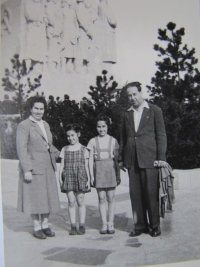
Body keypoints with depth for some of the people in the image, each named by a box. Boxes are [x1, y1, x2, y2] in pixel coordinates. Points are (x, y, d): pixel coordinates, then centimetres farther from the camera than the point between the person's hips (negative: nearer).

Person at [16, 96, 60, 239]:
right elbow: (21, 148, -14)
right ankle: (37, 227, 15)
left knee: (48, 196, 10)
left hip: (48, 167, 7)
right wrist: (27, 170, -19)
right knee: (35, 198, 1)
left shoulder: (45, 125, 14)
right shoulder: (24, 125, -8)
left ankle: (45, 225, 23)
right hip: (33, 167, -7)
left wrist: (58, 154, 12)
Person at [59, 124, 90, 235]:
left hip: (80, 177, -1)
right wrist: (60, 179, 3)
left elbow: (86, 166, 4)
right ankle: (73, 226, 9)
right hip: (68, 177, 2)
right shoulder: (64, 149, 10)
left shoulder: (83, 149, 4)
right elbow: (62, 165, 10)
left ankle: (82, 225, 11)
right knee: (71, 202, 1)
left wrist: (88, 180, 0)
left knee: (80, 201, 2)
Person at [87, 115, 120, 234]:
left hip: (110, 169, 0)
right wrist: (91, 175, -1)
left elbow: (116, 158, 8)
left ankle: (111, 223, 9)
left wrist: (118, 175, 6)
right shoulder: (93, 141, 7)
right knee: (101, 198, 1)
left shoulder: (113, 140, 7)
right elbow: (91, 159, 5)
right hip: (98, 170, 0)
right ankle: (104, 224, 8)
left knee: (111, 197, 0)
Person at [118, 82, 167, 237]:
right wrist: (121, 159, 12)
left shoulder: (155, 111, 3)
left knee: (151, 193, -1)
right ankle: (140, 225, 16)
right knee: (135, 194, 5)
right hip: (132, 160, 4)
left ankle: (155, 225, 14)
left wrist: (161, 158, -7)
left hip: (149, 158, -4)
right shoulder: (126, 114, 14)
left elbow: (161, 135, 0)